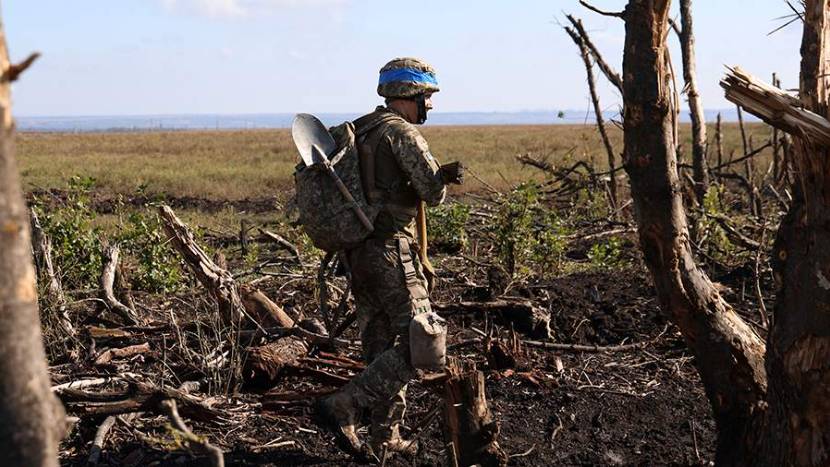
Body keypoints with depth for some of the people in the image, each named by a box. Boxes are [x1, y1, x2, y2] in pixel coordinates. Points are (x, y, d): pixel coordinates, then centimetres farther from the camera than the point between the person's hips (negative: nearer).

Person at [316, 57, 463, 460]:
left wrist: (441, 174, 8)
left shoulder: (360, 131, 18)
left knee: (382, 346, 15)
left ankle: (385, 438, 19)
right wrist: (439, 181, 7)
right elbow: (433, 194, -13)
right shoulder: (401, 132, -10)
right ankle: (342, 408, -11)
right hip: (391, 249, -9)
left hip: (359, 251, 9)